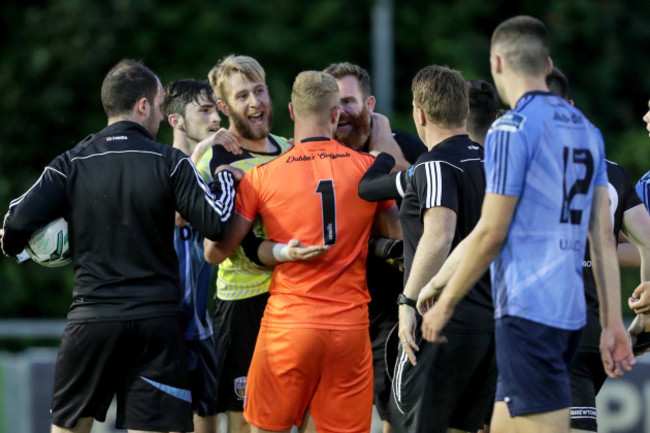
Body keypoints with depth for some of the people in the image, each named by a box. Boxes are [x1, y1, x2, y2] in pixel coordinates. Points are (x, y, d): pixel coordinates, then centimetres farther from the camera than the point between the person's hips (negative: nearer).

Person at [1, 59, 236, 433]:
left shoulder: (73, 164, 1)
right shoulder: (169, 162, -3)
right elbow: (215, 224, -9)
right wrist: (227, 178, 9)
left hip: (91, 317, 1)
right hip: (157, 321, -1)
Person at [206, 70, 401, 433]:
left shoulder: (261, 177, -2)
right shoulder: (369, 168, 3)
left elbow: (217, 250, 0)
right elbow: (398, 237, 13)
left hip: (288, 323, -1)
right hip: (351, 326, 1)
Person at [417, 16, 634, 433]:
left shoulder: (512, 130, -10)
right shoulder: (587, 130, 14)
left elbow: (491, 233, -12)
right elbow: (604, 235, 12)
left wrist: (445, 304, -2)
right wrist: (613, 322, 12)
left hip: (527, 307, -8)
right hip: (570, 309, 8)